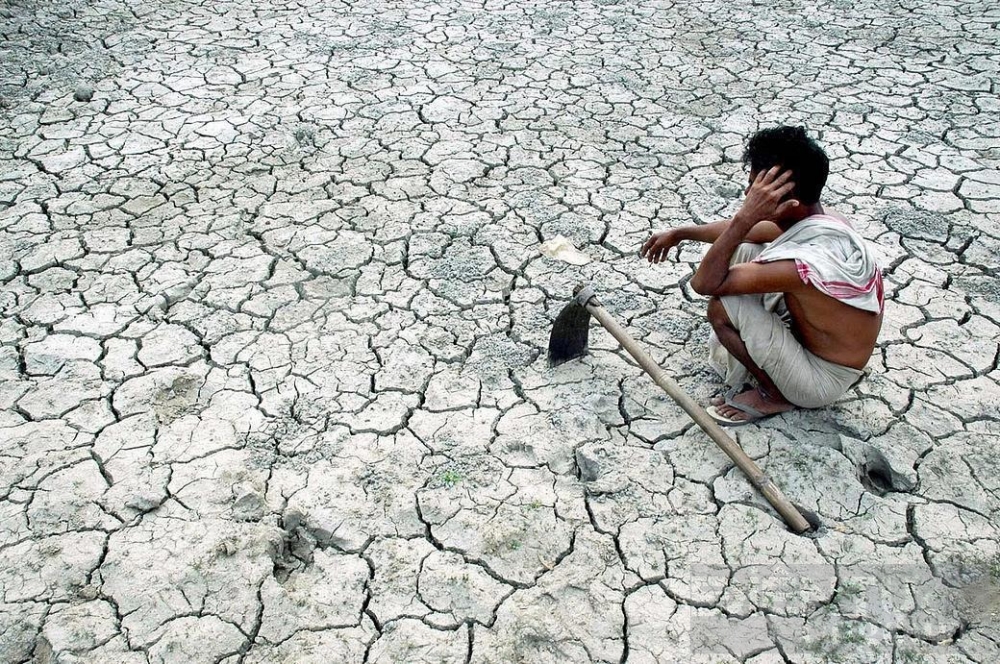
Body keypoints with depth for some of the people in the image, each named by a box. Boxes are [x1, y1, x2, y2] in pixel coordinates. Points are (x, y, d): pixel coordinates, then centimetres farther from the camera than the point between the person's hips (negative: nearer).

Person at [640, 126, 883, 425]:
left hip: (823, 381, -8)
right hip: (811, 337, 8)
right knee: (742, 252, 4)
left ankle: (774, 396, 0)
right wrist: (681, 233, 16)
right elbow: (743, 231, 12)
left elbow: (704, 283, -32)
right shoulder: (815, 219, -9)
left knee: (723, 306, -24)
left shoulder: (812, 260, -37)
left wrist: (745, 216, -35)